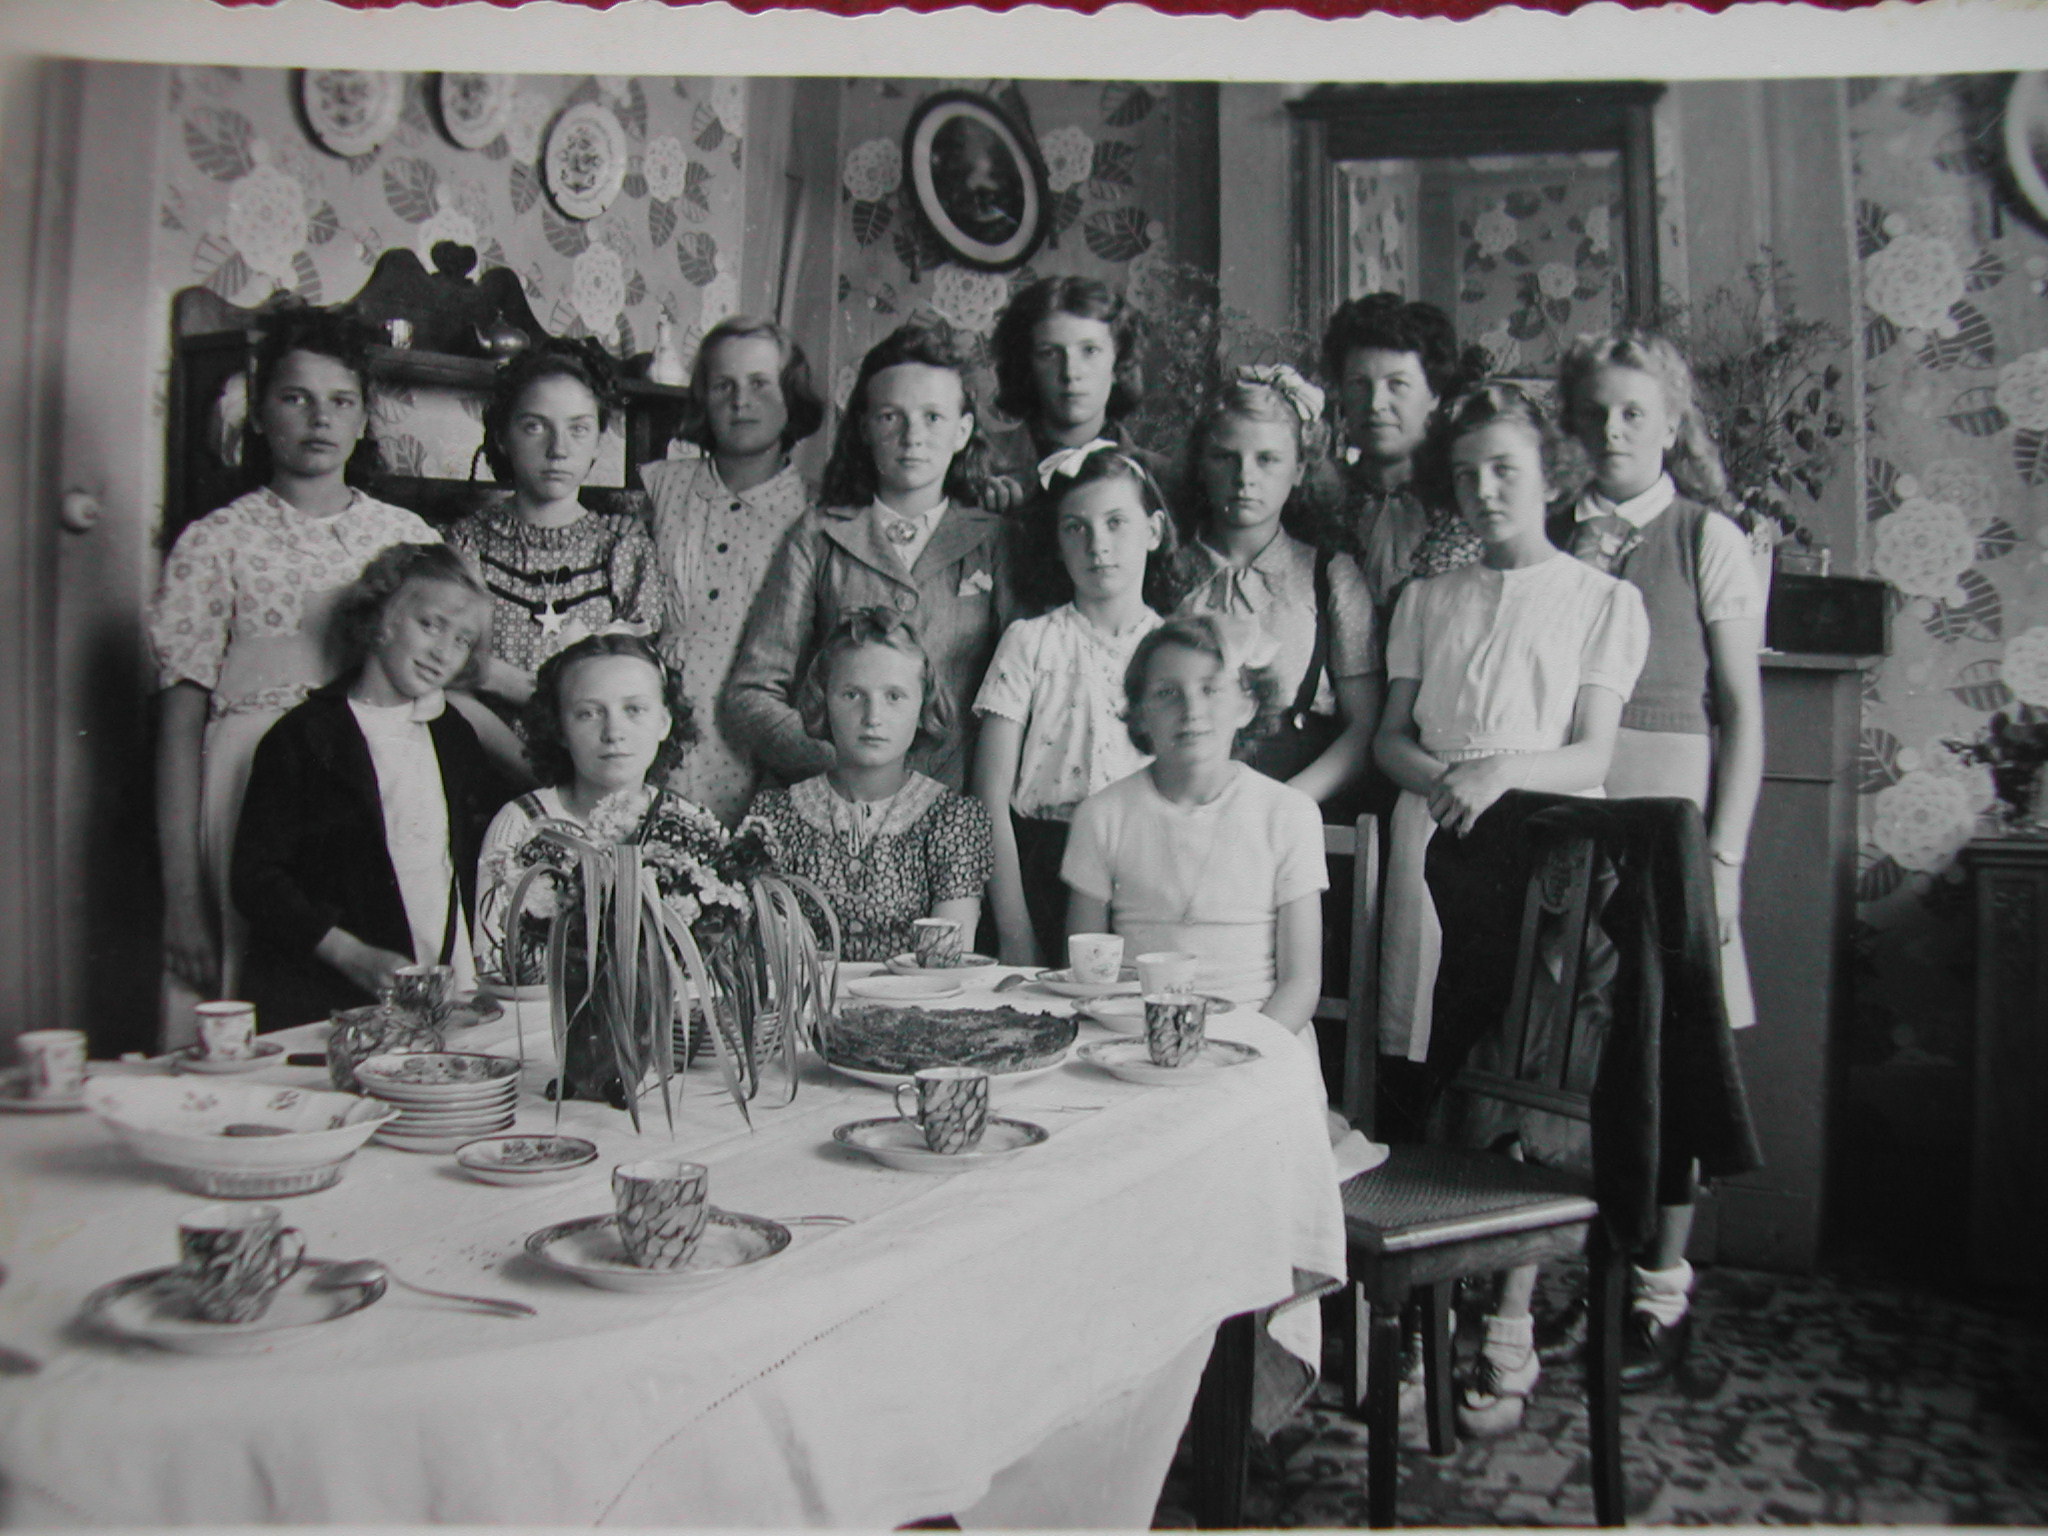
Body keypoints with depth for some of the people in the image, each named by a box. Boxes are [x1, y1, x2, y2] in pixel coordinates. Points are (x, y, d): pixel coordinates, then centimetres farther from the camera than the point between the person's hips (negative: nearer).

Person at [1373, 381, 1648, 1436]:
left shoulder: (1603, 601, 9)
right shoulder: (1427, 600, 20)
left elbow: (1591, 756, 1)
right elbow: (1389, 735, 13)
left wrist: (1504, 769, -17)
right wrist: (1435, 777, -8)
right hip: (1431, 843, 3)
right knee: (1431, 1086, 0)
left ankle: (1509, 1341, 1)